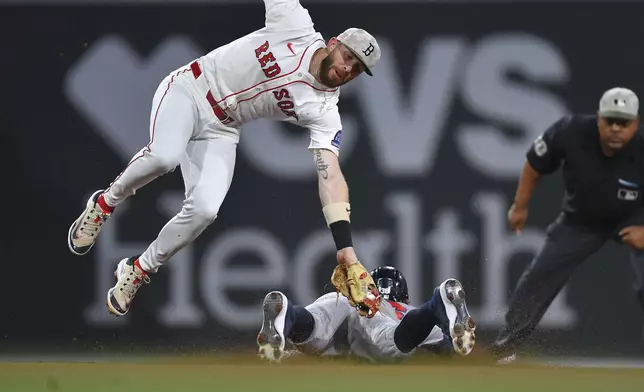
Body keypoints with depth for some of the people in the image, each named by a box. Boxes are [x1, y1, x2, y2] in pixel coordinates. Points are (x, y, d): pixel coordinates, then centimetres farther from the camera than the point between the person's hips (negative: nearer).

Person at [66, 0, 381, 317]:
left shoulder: (323, 111, -13)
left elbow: (330, 173, -22)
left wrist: (344, 245, -33)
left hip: (220, 133, 3)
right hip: (188, 92, -3)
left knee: (204, 209, -21)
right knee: (165, 157, -33)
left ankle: (138, 272, 6)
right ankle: (105, 203, 0)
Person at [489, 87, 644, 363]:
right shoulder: (571, 133, -29)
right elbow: (535, 163, -8)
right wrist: (520, 206, -2)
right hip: (580, 221, 2)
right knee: (539, 276, 1)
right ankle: (506, 343, 16)